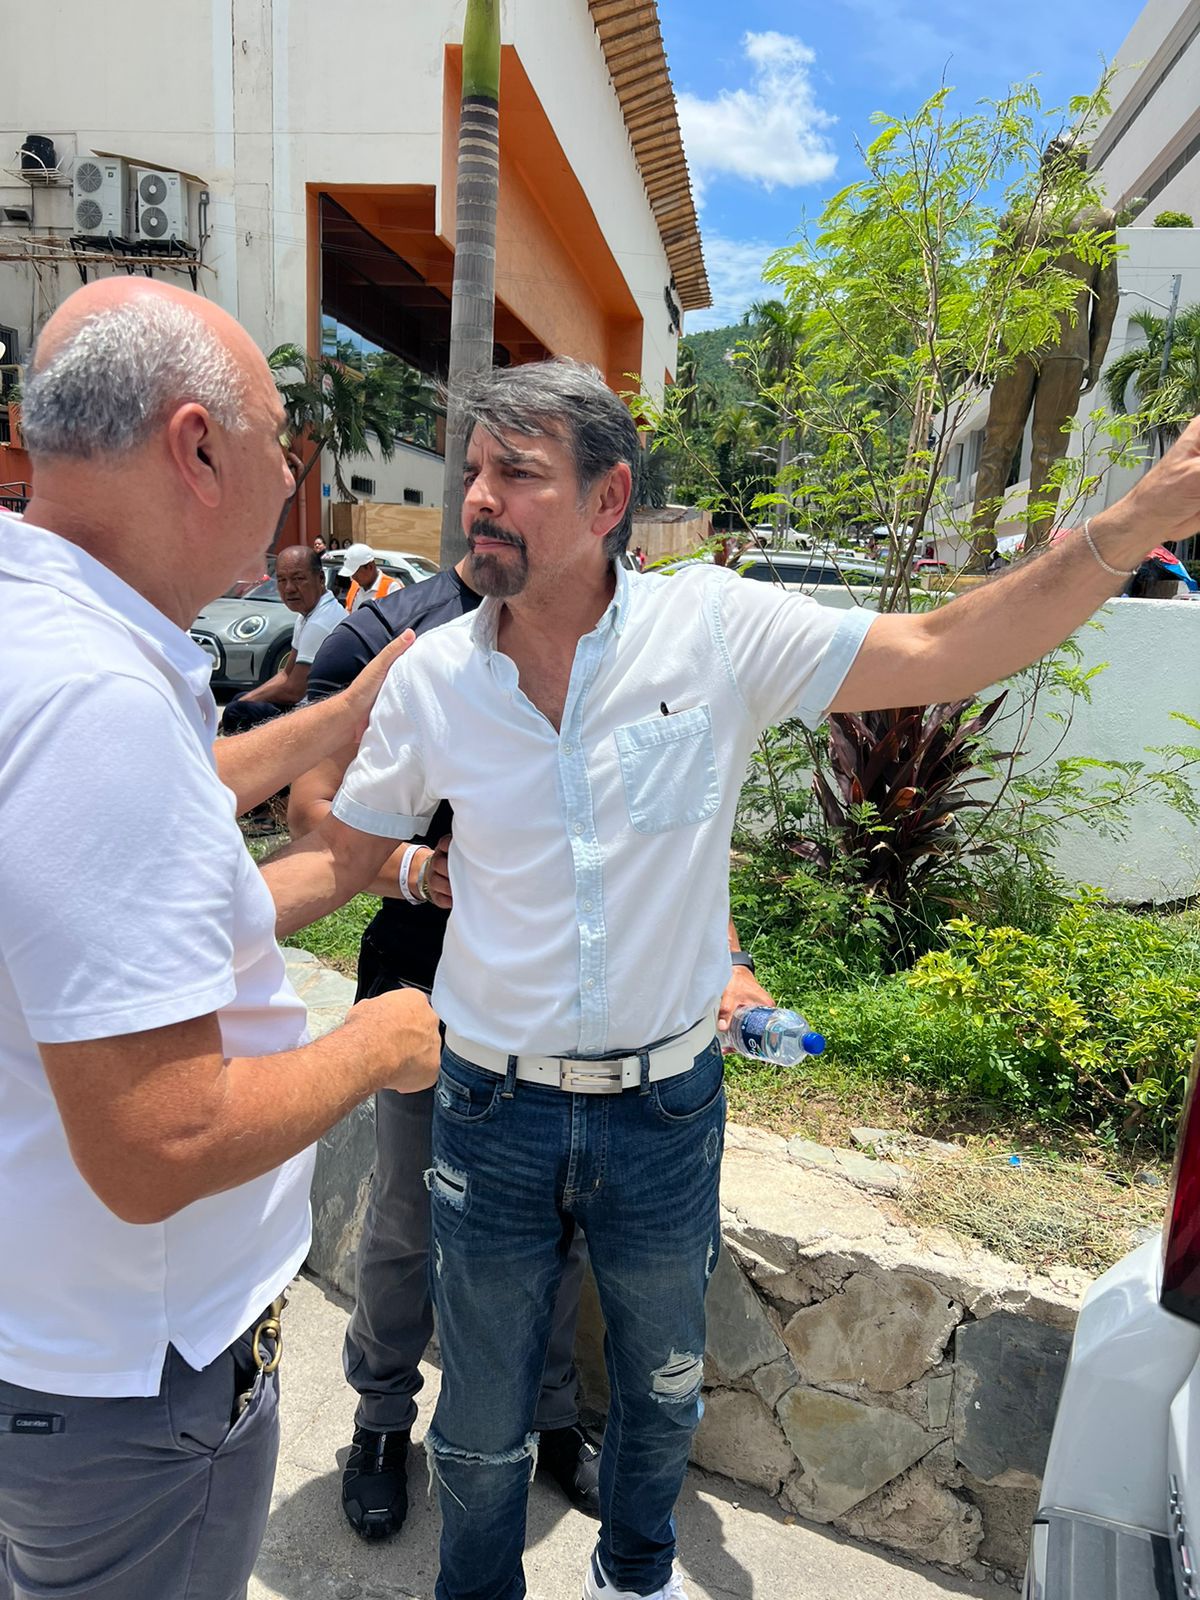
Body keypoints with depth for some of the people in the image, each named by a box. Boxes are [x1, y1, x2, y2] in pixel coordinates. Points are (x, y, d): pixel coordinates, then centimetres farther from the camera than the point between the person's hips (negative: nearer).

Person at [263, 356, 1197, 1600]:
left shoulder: (717, 631, -14)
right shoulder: (429, 678, -8)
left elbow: (942, 653, -15)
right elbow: (340, 858, 3)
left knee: (663, 1385, 27)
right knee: (483, 1426, 19)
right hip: (494, 1110, 0)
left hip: (665, 1109, 0)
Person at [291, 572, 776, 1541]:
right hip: (430, 997, -2)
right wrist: (419, 870, -26)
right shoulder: (386, 633, -7)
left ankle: (553, 1417, 45)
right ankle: (384, 1421, 44)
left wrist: (725, 960, -2)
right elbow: (311, 813, -8)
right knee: (408, 1226, 16)